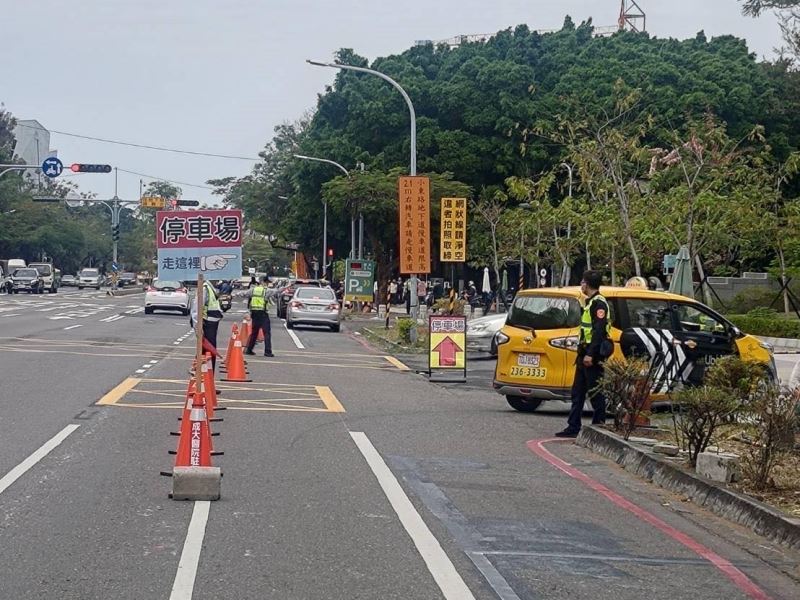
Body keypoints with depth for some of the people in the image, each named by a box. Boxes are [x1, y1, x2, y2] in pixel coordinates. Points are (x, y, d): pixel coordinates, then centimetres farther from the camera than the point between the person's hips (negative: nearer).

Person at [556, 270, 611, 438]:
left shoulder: (599, 303, -14)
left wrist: (591, 354, -26)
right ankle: (573, 427, 16)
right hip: (585, 353, 11)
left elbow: (599, 331, -22)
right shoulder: (590, 302, 18)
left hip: (593, 356, -11)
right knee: (577, 392, 12)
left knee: (595, 393, -4)